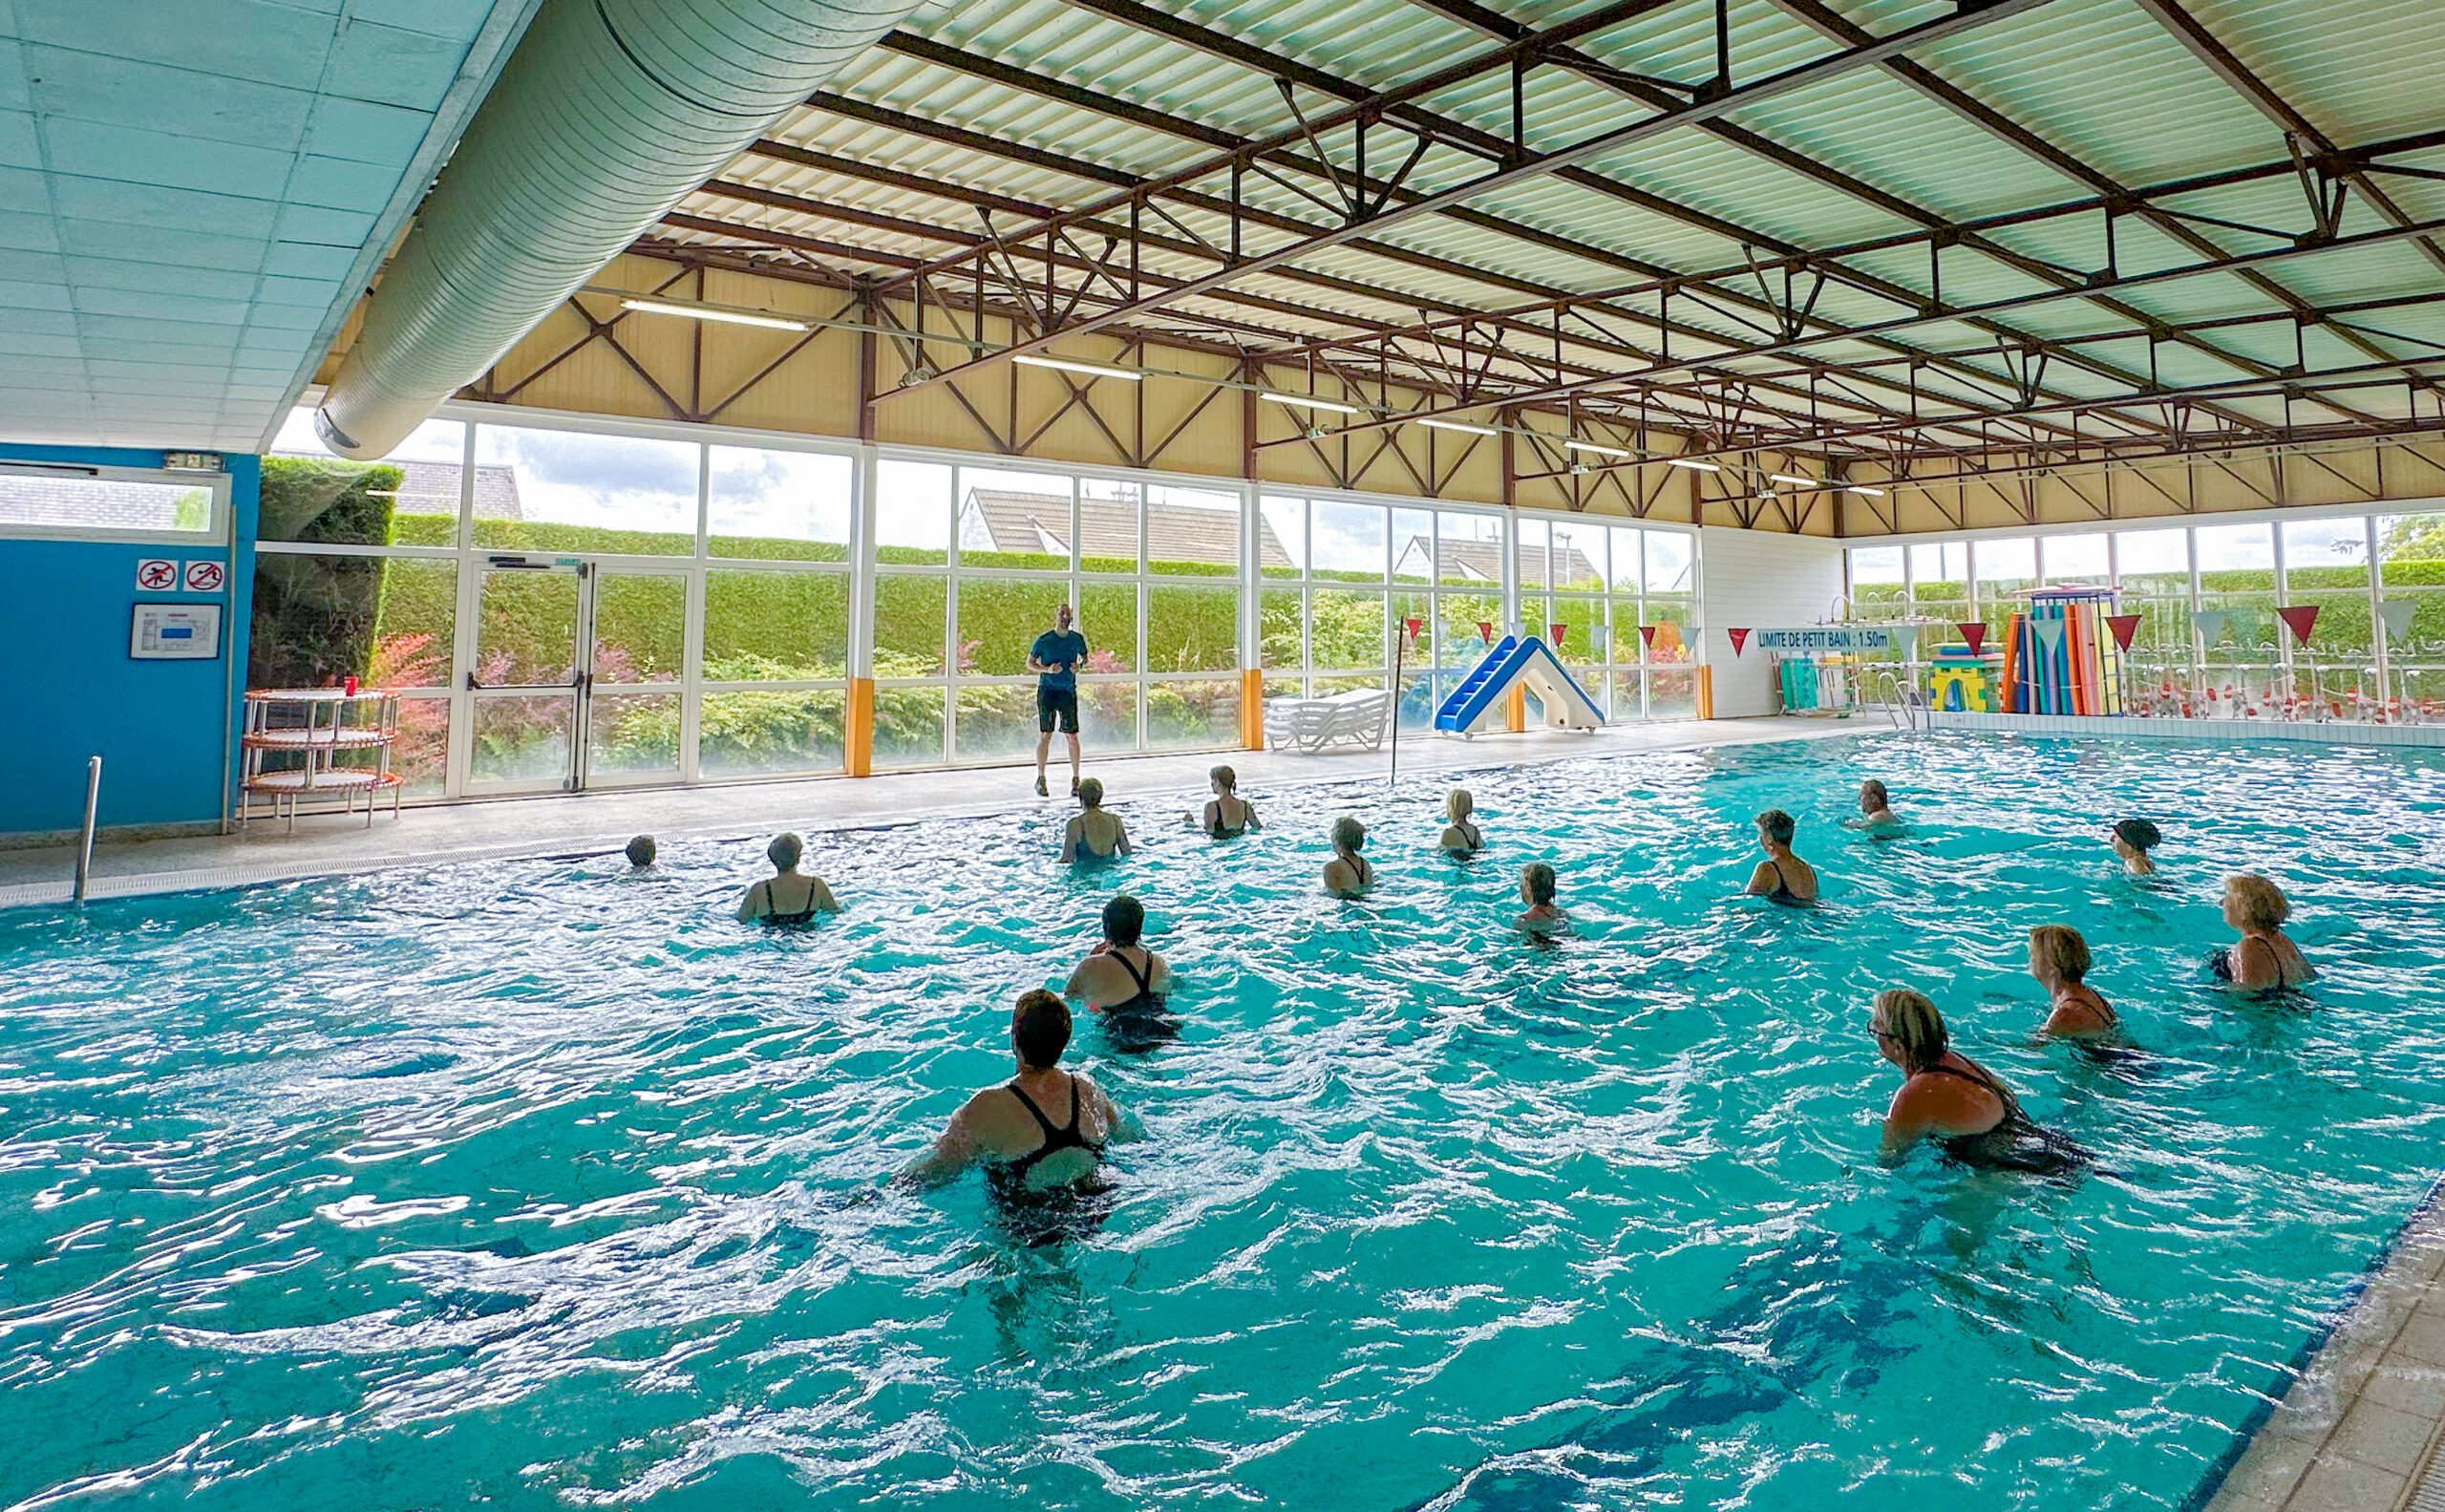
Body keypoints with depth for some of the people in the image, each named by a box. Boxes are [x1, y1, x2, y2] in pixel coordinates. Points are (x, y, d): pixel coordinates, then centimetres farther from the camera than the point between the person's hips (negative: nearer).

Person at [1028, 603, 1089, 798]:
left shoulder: (1077, 639, 6)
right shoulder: (1043, 640, -1)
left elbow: (1085, 658, 21)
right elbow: (1030, 663, 3)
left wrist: (1079, 666, -2)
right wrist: (1048, 669, -15)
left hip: (1068, 691, 2)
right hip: (1047, 690, -2)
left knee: (1072, 735, 0)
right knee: (1045, 735, -1)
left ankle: (1075, 779, 10)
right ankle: (1040, 779, 8)